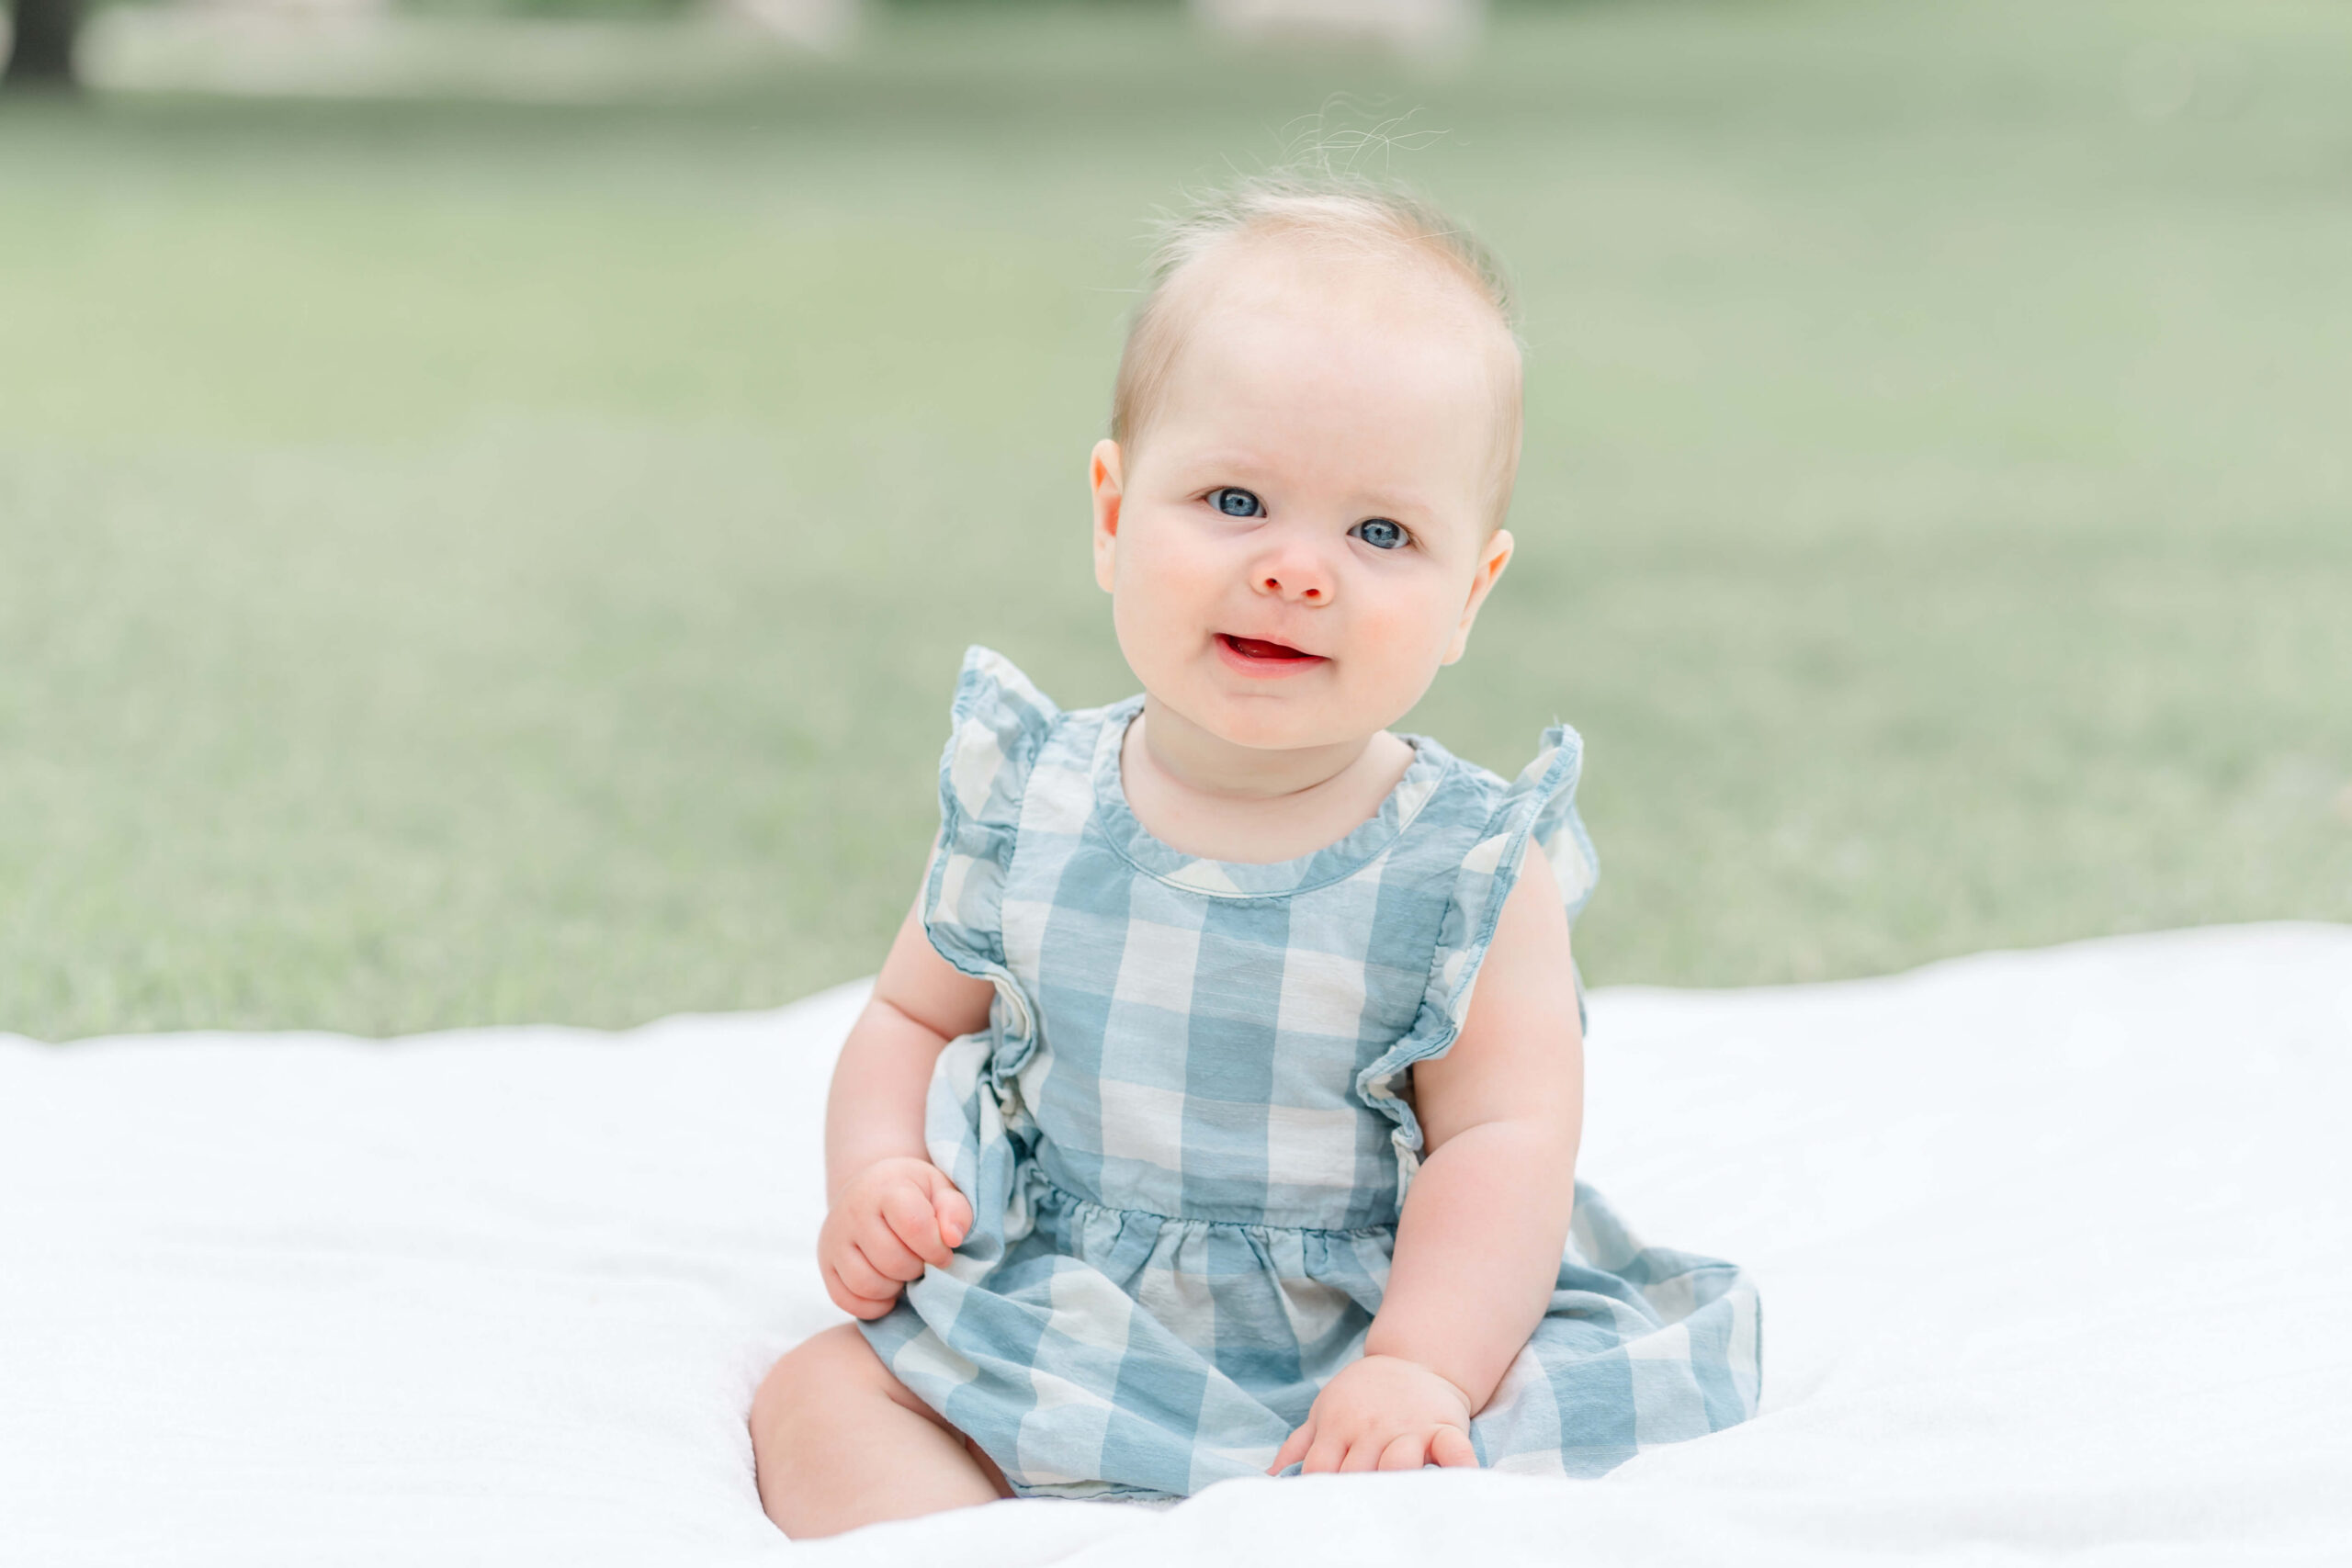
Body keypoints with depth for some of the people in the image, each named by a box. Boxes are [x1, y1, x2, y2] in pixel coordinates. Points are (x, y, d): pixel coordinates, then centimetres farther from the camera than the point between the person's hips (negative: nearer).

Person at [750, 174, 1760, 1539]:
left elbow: (1505, 1142, -12)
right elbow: (913, 1018, 12)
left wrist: (1419, 1370, -26)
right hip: (1051, 1332, 3)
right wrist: (876, 1176, -8)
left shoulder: (1467, 865, -8)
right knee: (821, 1401, -15)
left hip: (1355, 1353, -2)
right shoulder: (1029, 805, 0)